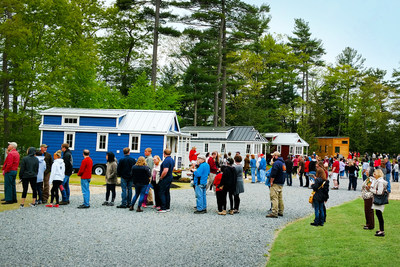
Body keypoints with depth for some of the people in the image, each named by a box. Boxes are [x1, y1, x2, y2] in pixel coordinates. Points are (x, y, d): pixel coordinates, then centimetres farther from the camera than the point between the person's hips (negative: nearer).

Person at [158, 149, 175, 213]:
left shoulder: (166, 160, -21)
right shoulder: (172, 160, 11)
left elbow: (165, 171, -29)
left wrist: (161, 177, -16)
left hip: (165, 179, -9)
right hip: (170, 178, 10)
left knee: (162, 193, -5)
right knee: (167, 193, 14)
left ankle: (163, 208, -5)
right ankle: (168, 207, 18)